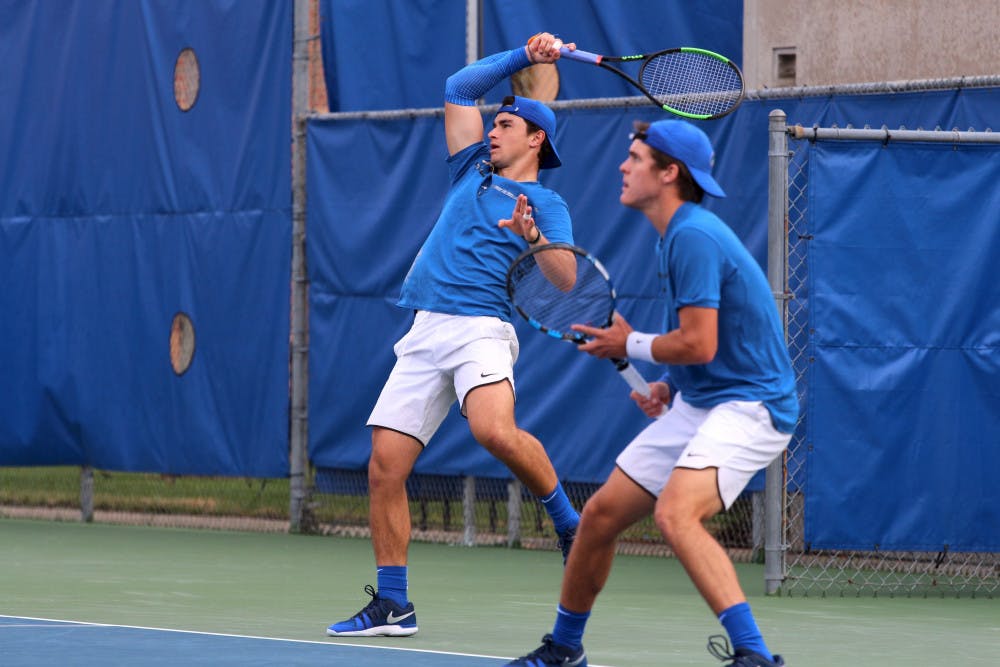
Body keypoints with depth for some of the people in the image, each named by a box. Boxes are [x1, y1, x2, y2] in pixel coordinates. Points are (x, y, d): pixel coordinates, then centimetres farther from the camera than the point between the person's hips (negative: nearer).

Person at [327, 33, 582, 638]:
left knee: (495, 431, -34)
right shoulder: (473, 172, 22)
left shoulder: (545, 203, 6)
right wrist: (522, 56, 22)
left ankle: (568, 519, -10)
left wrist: (534, 240, -25)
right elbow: (460, 88, 26)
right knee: (385, 468, -2)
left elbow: (567, 280, -8)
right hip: (424, 335, 6)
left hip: (481, 327, -6)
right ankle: (391, 605, 6)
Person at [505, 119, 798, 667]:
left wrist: (629, 345, -7)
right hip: (696, 405, 10)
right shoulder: (675, 236, 13)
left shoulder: (694, 236, -19)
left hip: (747, 404, -10)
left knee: (675, 513, -32)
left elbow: (699, 344, -24)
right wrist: (670, 386, 9)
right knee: (600, 514, 12)